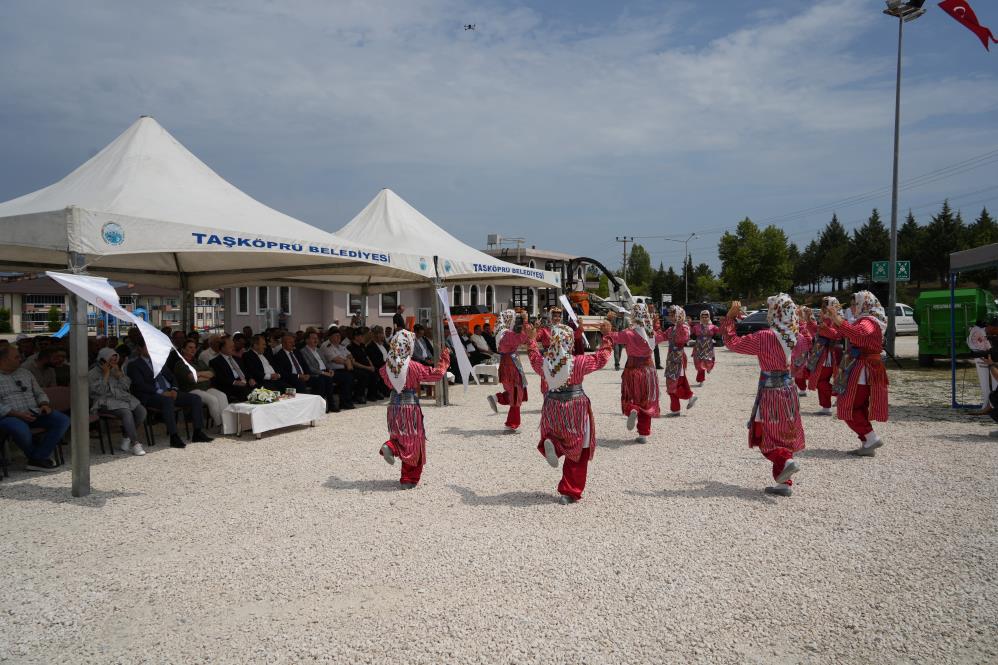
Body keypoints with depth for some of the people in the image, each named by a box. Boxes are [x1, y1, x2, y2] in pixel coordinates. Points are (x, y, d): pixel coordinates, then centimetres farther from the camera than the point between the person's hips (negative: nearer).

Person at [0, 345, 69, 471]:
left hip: (34, 413, 6)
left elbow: (39, 393, 24)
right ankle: (42, 456, -11)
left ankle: (37, 458, -21)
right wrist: (18, 414, -21)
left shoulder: (25, 373, 20)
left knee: (63, 420, -18)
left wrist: (44, 404, 2)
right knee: (20, 429, -41)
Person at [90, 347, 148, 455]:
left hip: (122, 397, 6)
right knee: (126, 412, -34)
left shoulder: (116, 370, 19)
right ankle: (135, 443, -30)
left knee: (141, 410, -21)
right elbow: (100, 391, -12)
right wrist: (106, 374, -9)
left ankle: (126, 438, -8)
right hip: (106, 401, -6)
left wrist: (118, 372, -1)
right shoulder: (92, 374, 3)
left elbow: (126, 386, 8)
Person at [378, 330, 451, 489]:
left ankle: (390, 447, -6)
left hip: (394, 407, 5)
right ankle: (408, 480, 11)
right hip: (411, 408, -5)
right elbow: (436, 373, -12)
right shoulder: (413, 367, -17)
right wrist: (444, 358, 0)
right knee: (413, 443, 7)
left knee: (399, 436, 26)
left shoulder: (387, 367, -3)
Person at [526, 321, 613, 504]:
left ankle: (552, 443, -10)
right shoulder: (578, 362, -15)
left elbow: (533, 358, 18)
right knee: (577, 452, 9)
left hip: (552, 408, 3)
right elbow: (601, 358, -3)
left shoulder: (543, 362, -6)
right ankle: (570, 493, 11)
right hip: (575, 410, -3)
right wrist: (607, 335, 7)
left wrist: (532, 340, 33)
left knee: (557, 434, 28)